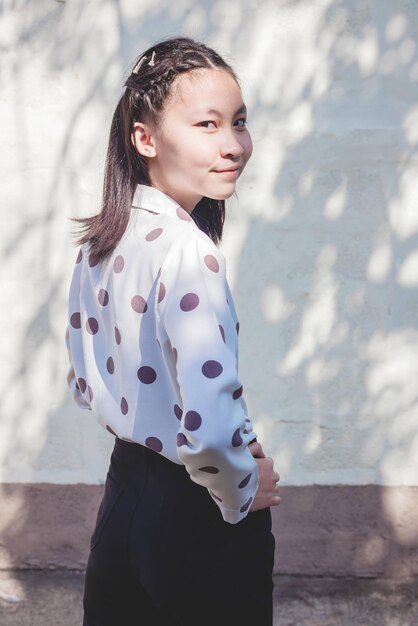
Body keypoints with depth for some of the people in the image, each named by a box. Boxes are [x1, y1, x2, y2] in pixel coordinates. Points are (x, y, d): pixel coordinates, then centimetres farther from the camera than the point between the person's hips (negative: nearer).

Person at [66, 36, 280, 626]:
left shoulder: (100, 240, 0)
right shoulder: (189, 253, -24)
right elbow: (207, 427, -33)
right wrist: (242, 493, -15)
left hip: (123, 491, 8)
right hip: (195, 515, -7)